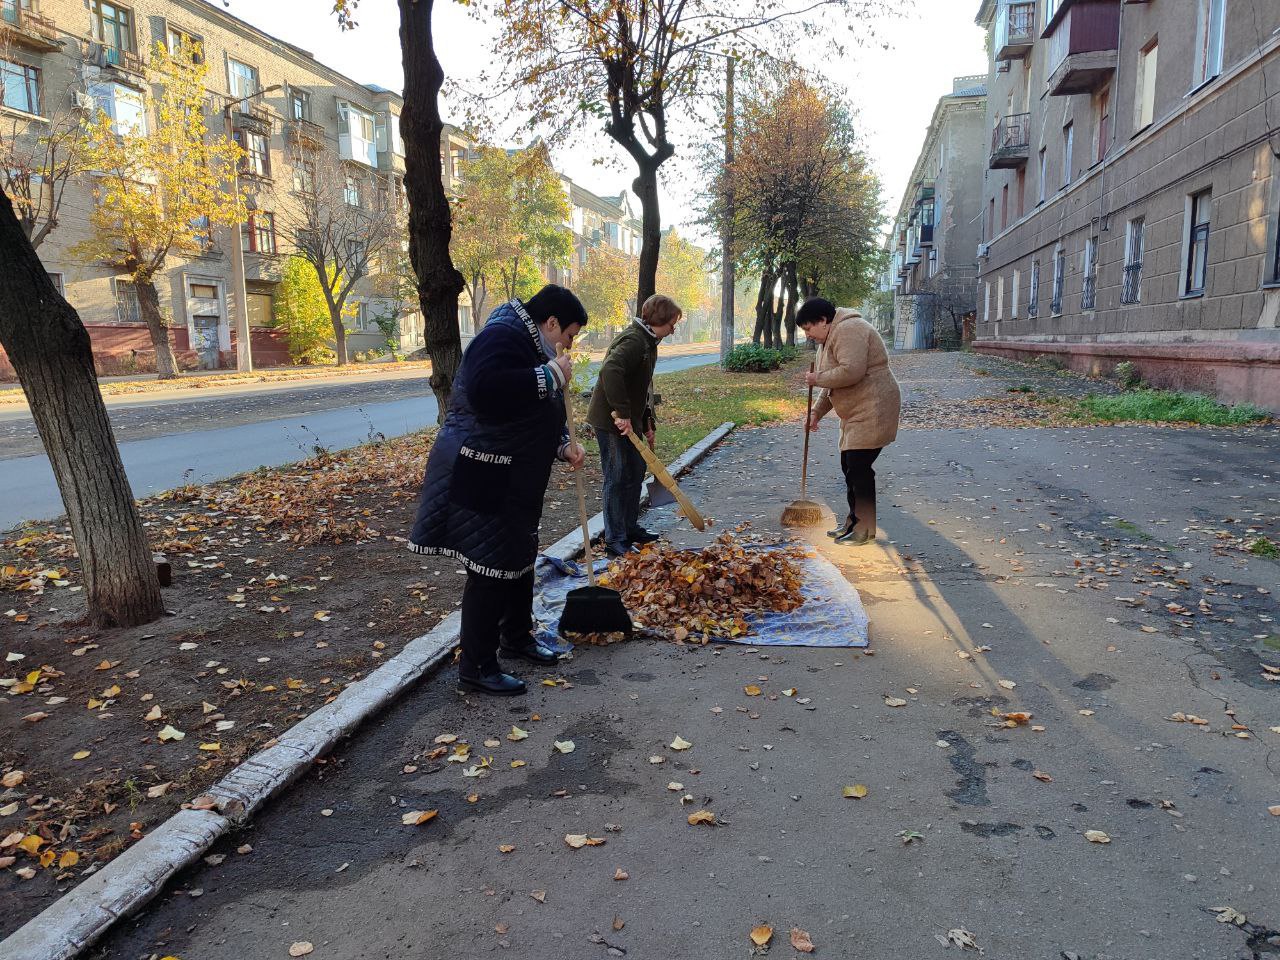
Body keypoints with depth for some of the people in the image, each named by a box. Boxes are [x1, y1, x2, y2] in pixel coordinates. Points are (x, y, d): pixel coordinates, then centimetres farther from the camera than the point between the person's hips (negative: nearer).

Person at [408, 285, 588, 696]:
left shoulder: (529, 344, 15)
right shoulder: (503, 338, -19)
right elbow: (485, 390, -38)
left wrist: (563, 444, 7)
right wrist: (549, 376, -29)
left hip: (513, 481, 11)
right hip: (482, 481, -11)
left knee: (520, 559, 20)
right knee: (490, 569, -4)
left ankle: (516, 638, 38)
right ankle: (476, 667, 8)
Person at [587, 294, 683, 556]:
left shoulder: (648, 343, 15)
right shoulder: (633, 340, -19)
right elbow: (610, 371, -36)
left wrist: (648, 424, 19)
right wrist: (621, 413, -35)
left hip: (630, 421, 10)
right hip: (611, 421, -10)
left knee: (635, 473, 17)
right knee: (618, 479, -4)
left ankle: (631, 529, 30)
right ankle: (615, 541, 6)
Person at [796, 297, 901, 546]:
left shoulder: (848, 330, -16)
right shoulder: (833, 336, 19)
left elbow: (851, 371, -29)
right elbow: (834, 384, 25)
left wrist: (818, 379, -14)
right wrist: (817, 412, 18)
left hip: (872, 411, -11)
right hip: (856, 413, 11)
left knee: (859, 467, -9)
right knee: (849, 465, 13)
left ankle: (865, 529, -1)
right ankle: (853, 522, 23)